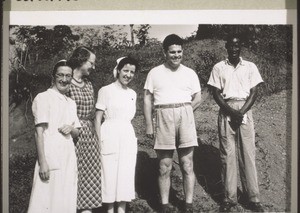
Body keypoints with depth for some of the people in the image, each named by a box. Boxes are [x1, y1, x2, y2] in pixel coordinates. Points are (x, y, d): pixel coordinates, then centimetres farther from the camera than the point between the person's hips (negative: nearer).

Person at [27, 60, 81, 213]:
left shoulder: (71, 103, 18)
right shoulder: (43, 98, -4)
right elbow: (39, 132, -9)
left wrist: (71, 129, -4)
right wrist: (42, 162, -16)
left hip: (69, 159, 7)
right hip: (51, 158, -7)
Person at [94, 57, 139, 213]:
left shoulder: (132, 94, 13)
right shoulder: (106, 90, -3)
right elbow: (98, 119, -5)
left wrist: (131, 138, 14)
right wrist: (99, 142, -12)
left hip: (128, 138, 5)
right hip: (110, 137, -5)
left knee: (126, 177, 6)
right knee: (110, 175, -2)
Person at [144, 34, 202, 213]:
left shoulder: (190, 73, 10)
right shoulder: (155, 73, 7)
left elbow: (197, 99, 13)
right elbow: (147, 99, 6)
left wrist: (184, 112, 1)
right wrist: (149, 124, 0)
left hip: (185, 117, 1)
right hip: (163, 118, -1)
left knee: (187, 165, 1)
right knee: (165, 167, 4)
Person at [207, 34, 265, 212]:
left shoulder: (250, 67, 7)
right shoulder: (219, 68, 6)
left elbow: (254, 93, 2)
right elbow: (216, 93, 2)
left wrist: (241, 112, -11)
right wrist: (231, 111, -12)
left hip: (245, 110, 0)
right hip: (226, 111, 0)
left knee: (248, 153, -1)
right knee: (227, 154, -1)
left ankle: (254, 198, 3)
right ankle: (230, 197, 4)